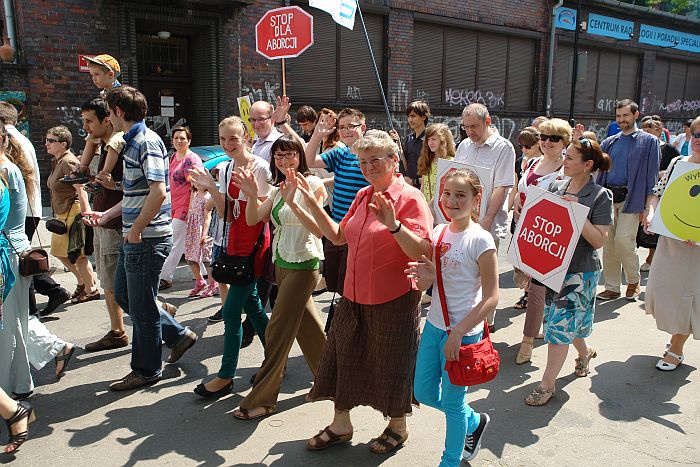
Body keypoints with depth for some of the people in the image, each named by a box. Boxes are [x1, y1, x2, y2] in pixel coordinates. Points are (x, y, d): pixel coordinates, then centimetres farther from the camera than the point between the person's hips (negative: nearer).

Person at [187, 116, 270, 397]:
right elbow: (226, 215, 6)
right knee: (251, 304, 15)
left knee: (231, 311, -5)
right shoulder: (227, 169, 9)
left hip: (254, 244, -8)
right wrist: (211, 188, -6)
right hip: (236, 242, 8)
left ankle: (226, 376, 9)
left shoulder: (260, 167, -13)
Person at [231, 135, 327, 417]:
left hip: (303, 264, -8)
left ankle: (263, 399, 6)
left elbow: (319, 230, -22)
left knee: (277, 330, -5)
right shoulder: (279, 188, 13)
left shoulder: (311, 184, -12)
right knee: (306, 325, 18)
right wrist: (251, 195, -12)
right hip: (282, 263, 8)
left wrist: (292, 201, -32)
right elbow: (252, 220, 6)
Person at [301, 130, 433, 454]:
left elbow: (423, 252, -22)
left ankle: (398, 427, 37)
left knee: (391, 366, 11)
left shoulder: (410, 198, -14)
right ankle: (341, 425, 37)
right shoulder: (363, 196, 8)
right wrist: (313, 205, 6)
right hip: (354, 296, 7)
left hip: (394, 300, -7)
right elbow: (338, 236, 14)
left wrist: (393, 225, -36)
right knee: (344, 357, 16)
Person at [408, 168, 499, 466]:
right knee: (424, 392, 18)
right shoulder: (438, 232, 2)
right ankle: (475, 421, 44)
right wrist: (426, 277, -15)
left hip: (463, 332, -7)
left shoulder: (480, 240, -16)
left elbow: (491, 298, -16)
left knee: (452, 403, 8)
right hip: (434, 325, 7)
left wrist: (457, 333, -19)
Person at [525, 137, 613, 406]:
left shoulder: (600, 196, -11)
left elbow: (599, 240, -15)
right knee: (568, 322, 20)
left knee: (560, 325, -3)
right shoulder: (556, 187, 3)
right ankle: (585, 353, 50)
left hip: (580, 272, -5)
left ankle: (547, 384, 10)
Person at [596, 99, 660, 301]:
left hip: (631, 198, -4)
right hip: (608, 197, 4)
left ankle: (634, 281, 12)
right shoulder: (609, 142, 16)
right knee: (608, 244, 4)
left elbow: (652, 176, 1)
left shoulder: (648, 141, 5)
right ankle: (612, 288, 14)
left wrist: (647, 206, -6)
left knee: (623, 240, -13)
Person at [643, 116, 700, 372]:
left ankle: (676, 350, 23)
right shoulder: (677, 163, 4)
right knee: (661, 288, 14)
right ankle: (677, 336, 40)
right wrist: (651, 215, -10)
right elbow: (658, 194, 9)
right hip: (667, 239, 5)